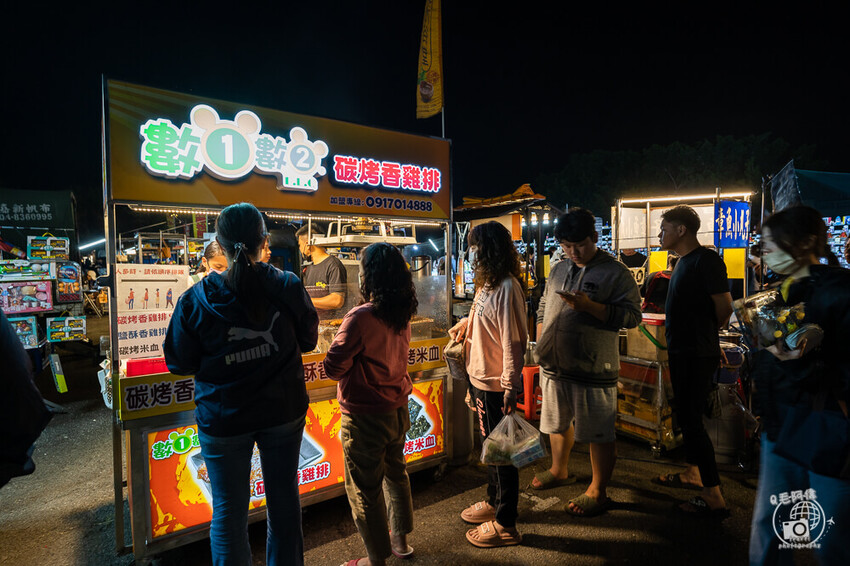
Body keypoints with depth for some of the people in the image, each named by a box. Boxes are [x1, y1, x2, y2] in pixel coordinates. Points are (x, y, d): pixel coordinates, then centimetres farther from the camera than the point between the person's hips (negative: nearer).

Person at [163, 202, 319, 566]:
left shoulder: (196, 301, -15)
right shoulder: (288, 287, -13)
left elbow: (179, 364, -6)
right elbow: (308, 340, -1)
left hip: (223, 421, -1)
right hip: (284, 413, 2)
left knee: (229, 510, 17)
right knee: (284, 499, 21)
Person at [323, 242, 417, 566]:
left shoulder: (361, 317, -25)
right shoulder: (403, 315, -2)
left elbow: (333, 368, -18)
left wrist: (339, 343, -1)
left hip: (365, 416, -7)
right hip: (398, 409, 8)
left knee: (365, 489, 12)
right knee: (396, 473, 25)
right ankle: (400, 539, 44)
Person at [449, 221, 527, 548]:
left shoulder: (507, 287, -21)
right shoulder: (488, 283, 8)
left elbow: (513, 341, -23)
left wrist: (510, 388, -22)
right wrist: (466, 323, 10)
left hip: (496, 385, -10)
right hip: (481, 378, 10)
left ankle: (505, 525, 24)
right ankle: (494, 503, 44)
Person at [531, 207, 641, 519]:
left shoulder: (616, 273, -7)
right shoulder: (558, 270, 11)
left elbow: (631, 316, -15)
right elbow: (543, 307, 20)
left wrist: (590, 306, -25)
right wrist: (542, 342, 13)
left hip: (593, 368, -6)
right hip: (554, 365, 6)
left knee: (599, 433, 6)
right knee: (557, 422, 22)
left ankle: (597, 492, 24)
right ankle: (559, 470, 44)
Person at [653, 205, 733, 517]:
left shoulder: (706, 260, -17)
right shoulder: (683, 261, 13)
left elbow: (724, 306, -17)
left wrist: (705, 335, -1)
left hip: (698, 354, -10)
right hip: (681, 350, 10)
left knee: (692, 419, -6)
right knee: (686, 415, 19)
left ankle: (713, 497, 4)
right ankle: (692, 473, 36)